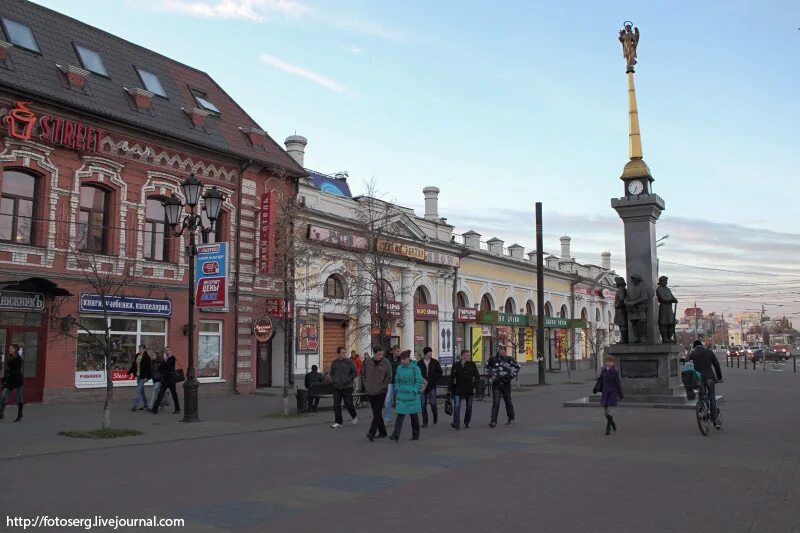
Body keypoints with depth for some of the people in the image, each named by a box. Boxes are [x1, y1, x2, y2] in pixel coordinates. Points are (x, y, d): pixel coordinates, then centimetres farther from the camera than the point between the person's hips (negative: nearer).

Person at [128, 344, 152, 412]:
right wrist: (129, 373, 10)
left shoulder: (147, 357, -11)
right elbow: (133, 365, 15)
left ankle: (135, 405, -11)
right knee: (141, 390, 14)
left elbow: (149, 368, -14)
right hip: (138, 375, 8)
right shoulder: (137, 356, 9)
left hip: (143, 376, -8)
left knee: (139, 390, -11)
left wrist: (147, 377, -18)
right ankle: (145, 404, 25)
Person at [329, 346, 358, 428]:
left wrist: (349, 380, -8)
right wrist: (333, 380, 4)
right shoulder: (334, 362, 4)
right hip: (336, 388, 3)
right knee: (336, 405, 1)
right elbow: (331, 373, 17)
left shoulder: (349, 362, -4)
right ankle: (338, 422, 11)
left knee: (348, 404, 3)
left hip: (347, 387, -3)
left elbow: (354, 372, 1)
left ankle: (354, 416, 32)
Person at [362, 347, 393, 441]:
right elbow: (363, 374, 12)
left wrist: (381, 387, -6)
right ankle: (382, 432, 22)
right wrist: (366, 385, 5)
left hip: (381, 392, -4)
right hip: (370, 392, 4)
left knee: (377, 412, -12)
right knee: (376, 413, 10)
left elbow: (389, 377, -3)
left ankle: (372, 433, -16)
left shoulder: (386, 363, -7)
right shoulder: (367, 362, 1)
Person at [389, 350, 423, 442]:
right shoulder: (399, 367, 6)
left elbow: (419, 381, -7)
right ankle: (396, 435, -11)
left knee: (414, 415, 8)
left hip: (412, 395, -3)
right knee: (400, 414, -6)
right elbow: (397, 380, 17)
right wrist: (396, 389, 5)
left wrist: (414, 391, -14)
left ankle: (415, 435, 22)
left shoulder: (415, 368, -7)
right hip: (401, 395, 3)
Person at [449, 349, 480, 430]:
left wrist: (474, 385, -4)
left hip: (469, 390, 2)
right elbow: (452, 378, 2)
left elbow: (477, 376, 9)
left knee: (469, 407, 9)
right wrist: (451, 389, -1)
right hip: (458, 390, -2)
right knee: (456, 406, -14)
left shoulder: (472, 365, 2)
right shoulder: (456, 365, -2)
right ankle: (456, 423, -17)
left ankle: (466, 423, 23)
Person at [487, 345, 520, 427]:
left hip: (506, 384, 1)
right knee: (495, 402, -7)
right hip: (496, 384, 0)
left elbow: (517, 366, 11)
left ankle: (511, 419, 27)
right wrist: (491, 375, 10)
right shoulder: (493, 360, 0)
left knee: (508, 401, 11)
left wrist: (512, 374, 3)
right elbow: (488, 367, 20)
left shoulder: (508, 359, -2)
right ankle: (493, 421, -8)